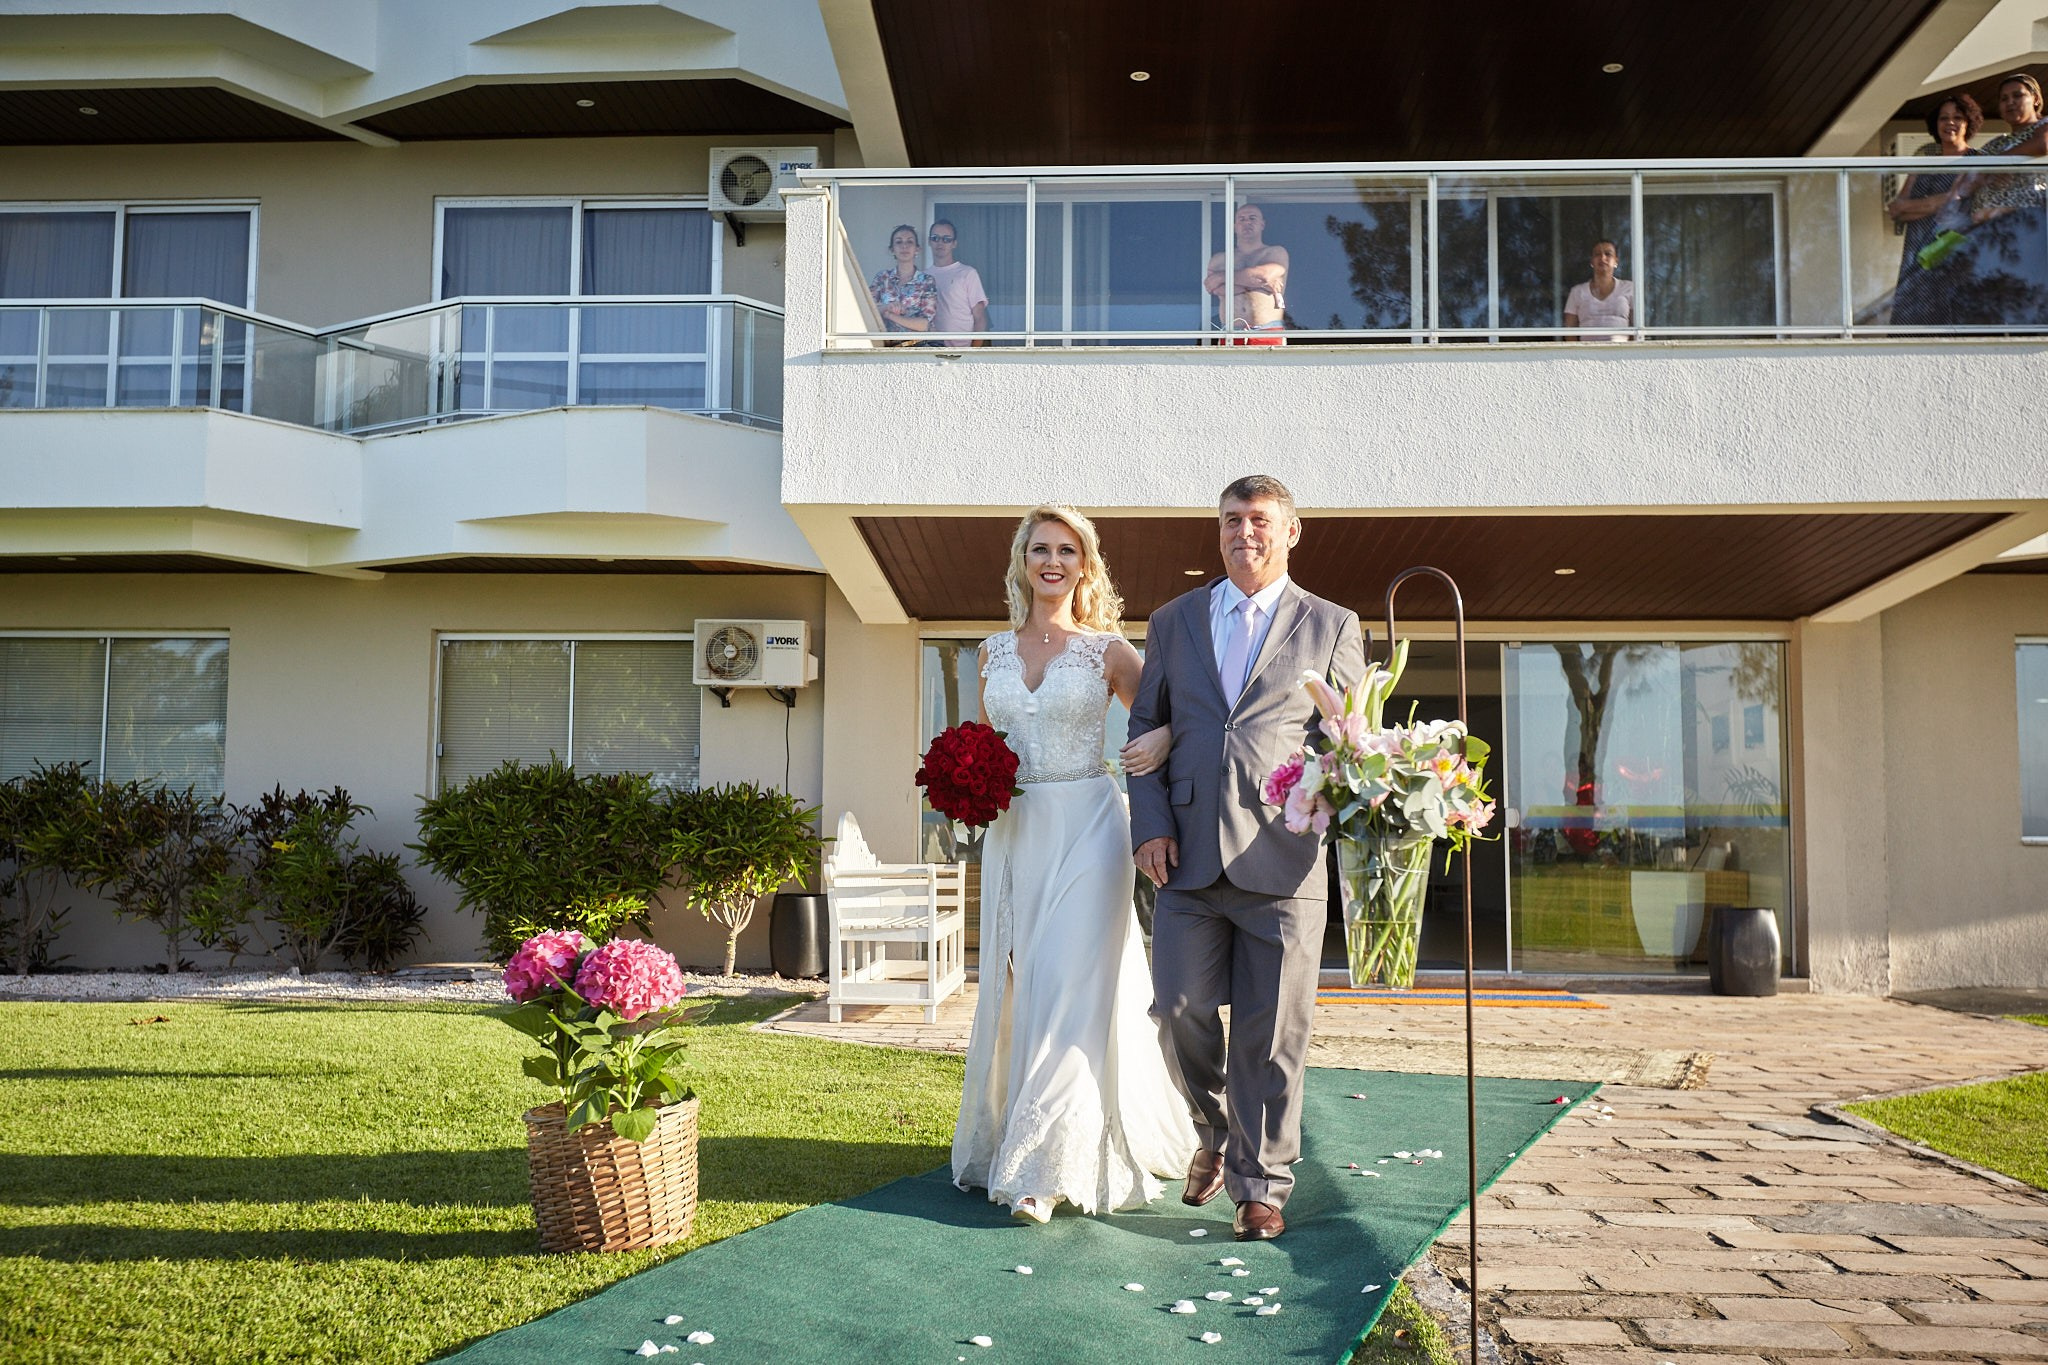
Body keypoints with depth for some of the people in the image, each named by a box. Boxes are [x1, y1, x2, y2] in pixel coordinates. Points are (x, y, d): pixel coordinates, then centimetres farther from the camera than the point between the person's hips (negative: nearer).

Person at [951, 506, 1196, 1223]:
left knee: (1073, 989, -6)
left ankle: (1051, 1168, 1)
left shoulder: (1108, 649, 0)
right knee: (1015, 991, 10)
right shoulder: (995, 650, 10)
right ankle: (1005, 1144, 24)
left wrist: (1164, 740, -16)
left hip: (1085, 831, -4)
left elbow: (1161, 719, 6)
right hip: (1013, 833, 4)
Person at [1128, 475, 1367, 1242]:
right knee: (1179, 1013, 0)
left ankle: (1260, 1185, 19)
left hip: (1282, 859, -2)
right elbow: (1145, 726, 13)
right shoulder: (1173, 621, 14)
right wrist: (1150, 825, 1)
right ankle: (1215, 1134, 29)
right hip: (1189, 857, 2)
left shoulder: (1331, 627, 9)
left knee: (1271, 1033, 3)